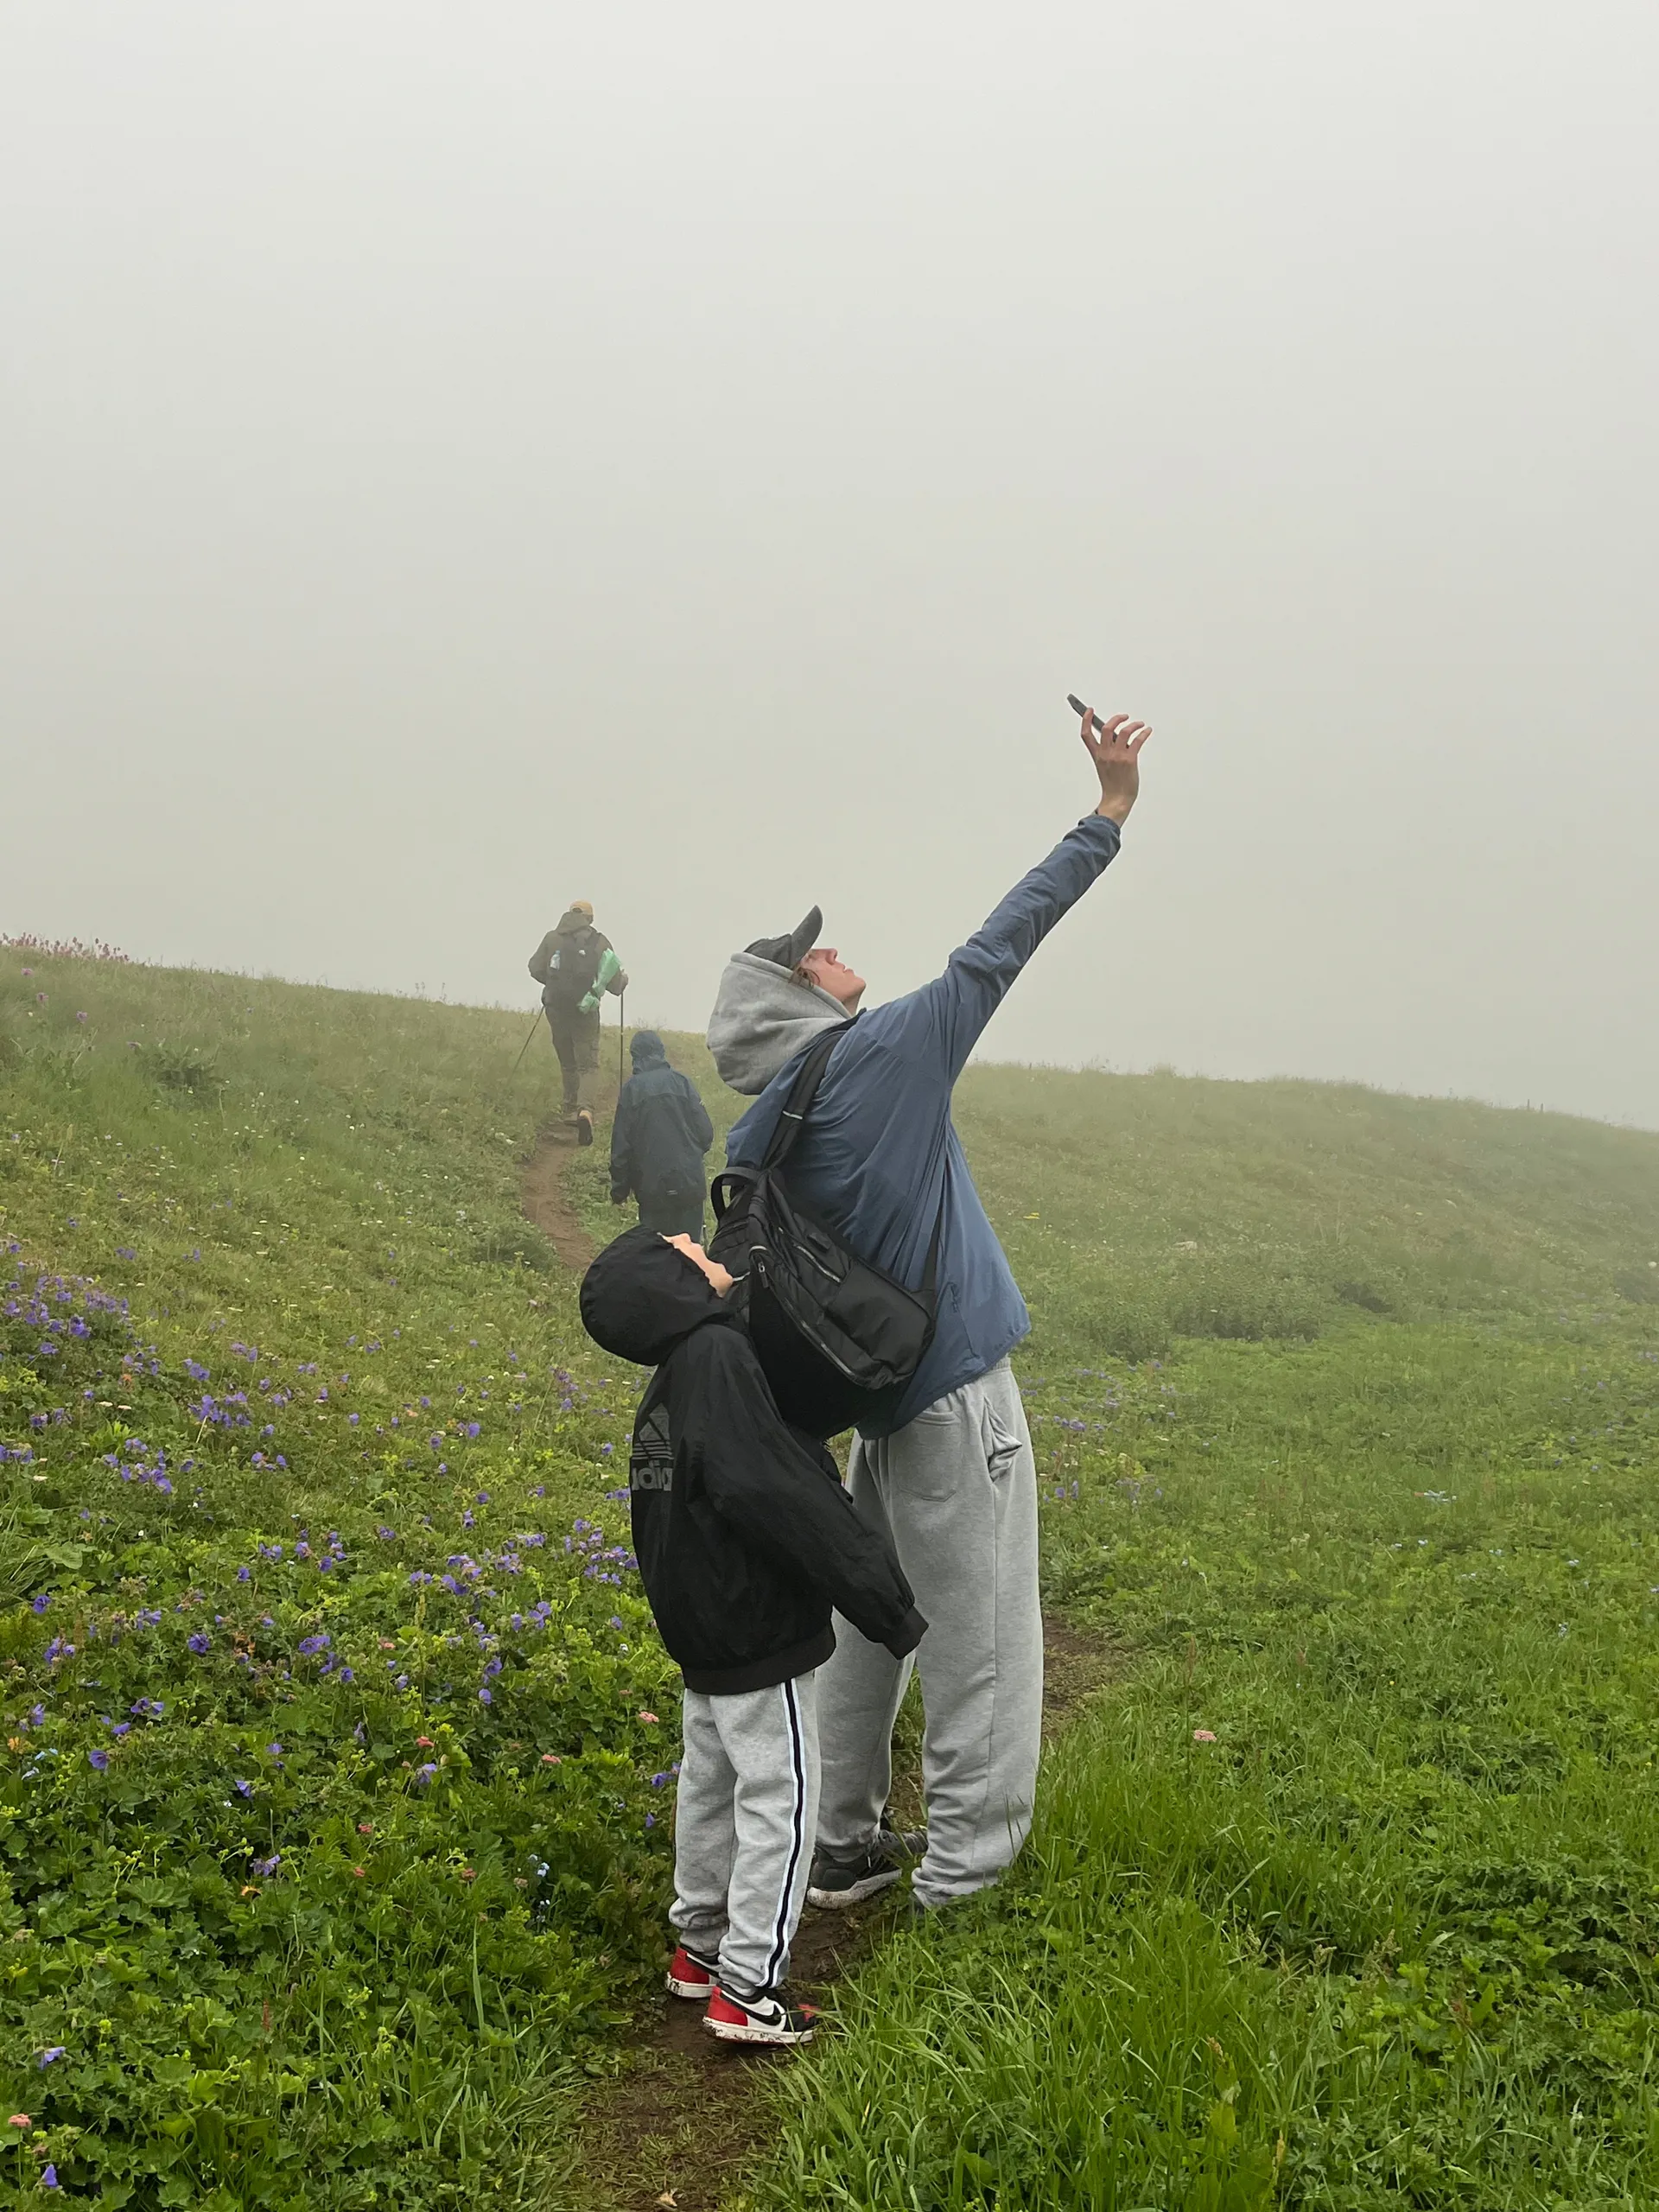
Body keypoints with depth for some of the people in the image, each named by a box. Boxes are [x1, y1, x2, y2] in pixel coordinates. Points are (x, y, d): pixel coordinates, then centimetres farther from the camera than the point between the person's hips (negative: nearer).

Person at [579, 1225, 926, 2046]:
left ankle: (700, 1947, 37)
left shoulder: (673, 1378, 6)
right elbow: (772, 1492, -30)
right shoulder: (718, 1355, -25)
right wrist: (882, 1599, -26)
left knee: (713, 1780, 22)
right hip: (756, 1631, -10)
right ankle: (747, 1988, 10)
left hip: (705, 1626, 10)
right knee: (779, 1798, 2)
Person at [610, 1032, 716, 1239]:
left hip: (652, 1188, -1)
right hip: (689, 1183, 1)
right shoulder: (681, 1081, -1)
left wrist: (619, 1189, 9)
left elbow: (621, 1146, -2)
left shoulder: (631, 1089, -2)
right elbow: (706, 1132, -3)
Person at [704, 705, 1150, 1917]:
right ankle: (959, 1880, 9)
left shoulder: (755, 1144, 5)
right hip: (958, 1396, -7)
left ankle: (843, 1848, 29)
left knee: (870, 1624, 19)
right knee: (977, 1646, 2)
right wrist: (1110, 811, -2)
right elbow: (998, 948, -8)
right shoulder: (891, 1052, -12)